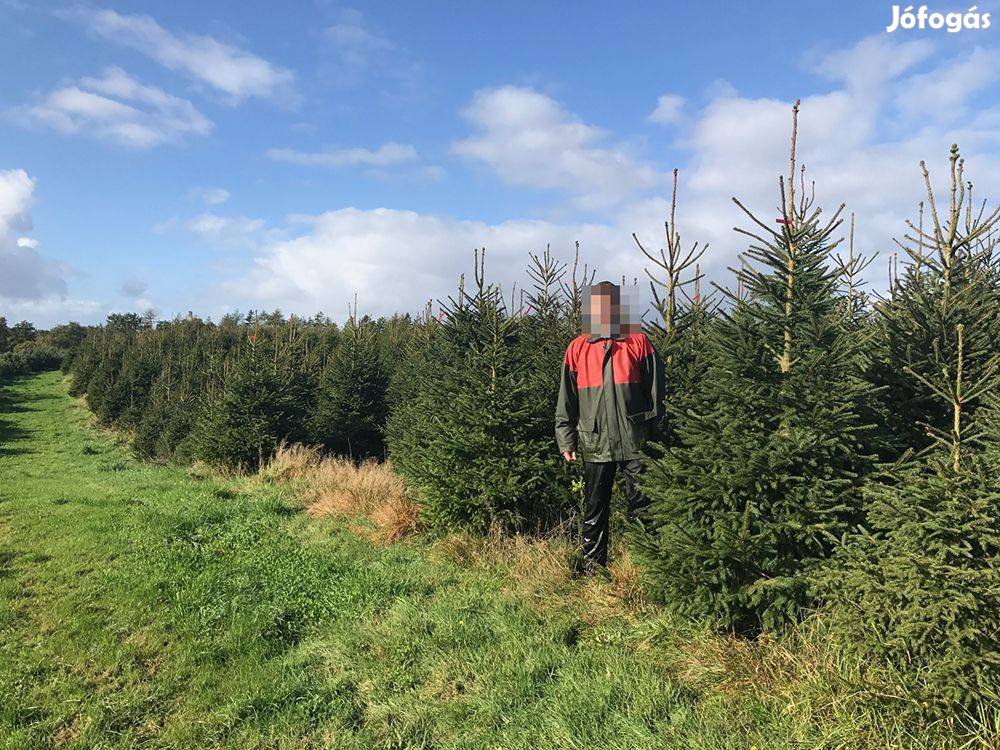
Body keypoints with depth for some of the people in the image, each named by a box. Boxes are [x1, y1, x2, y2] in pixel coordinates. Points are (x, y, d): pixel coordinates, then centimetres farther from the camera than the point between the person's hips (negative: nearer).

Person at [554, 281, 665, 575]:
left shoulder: (639, 342, 3)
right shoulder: (578, 348, 5)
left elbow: (655, 392, 4)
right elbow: (566, 399, 7)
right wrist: (566, 440, 2)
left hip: (635, 442, -1)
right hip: (594, 442, 1)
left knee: (642, 506, 5)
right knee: (595, 508, 11)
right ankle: (591, 567, 24)